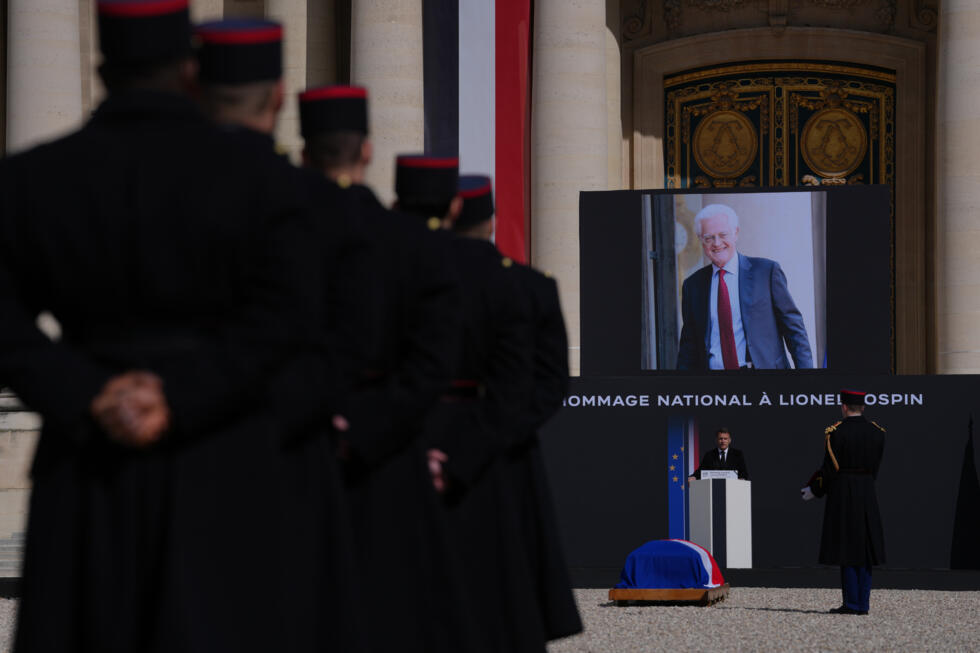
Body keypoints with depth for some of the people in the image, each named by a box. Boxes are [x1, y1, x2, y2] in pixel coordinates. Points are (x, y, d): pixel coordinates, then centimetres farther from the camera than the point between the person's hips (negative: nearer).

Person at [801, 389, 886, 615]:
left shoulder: (835, 432, -11)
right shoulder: (876, 432, 5)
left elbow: (830, 469, -10)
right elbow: (874, 468, 12)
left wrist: (814, 490, 5)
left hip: (842, 495, -5)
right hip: (868, 495, 5)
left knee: (846, 549, -1)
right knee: (863, 551, 8)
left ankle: (852, 603, -2)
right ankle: (863, 604, 7)